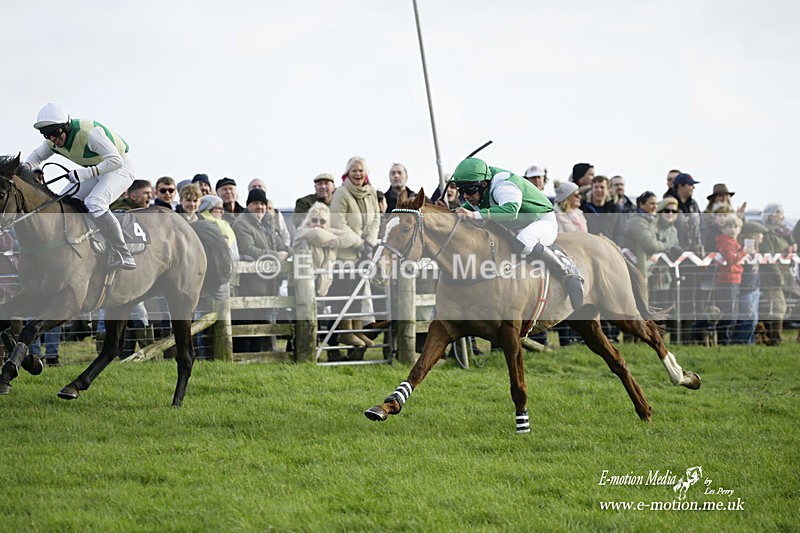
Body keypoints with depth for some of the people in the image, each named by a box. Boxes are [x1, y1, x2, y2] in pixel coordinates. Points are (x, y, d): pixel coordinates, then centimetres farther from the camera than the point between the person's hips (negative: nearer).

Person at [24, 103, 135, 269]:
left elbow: (116, 160, -36)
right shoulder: (53, 142, -7)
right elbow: (37, 156, 14)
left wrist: (86, 173, -43)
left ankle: (122, 255, -28)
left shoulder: (89, 132, -33)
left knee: (94, 204, -31)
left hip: (119, 168, -9)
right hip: (94, 172, 9)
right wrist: (25, 168, -9)